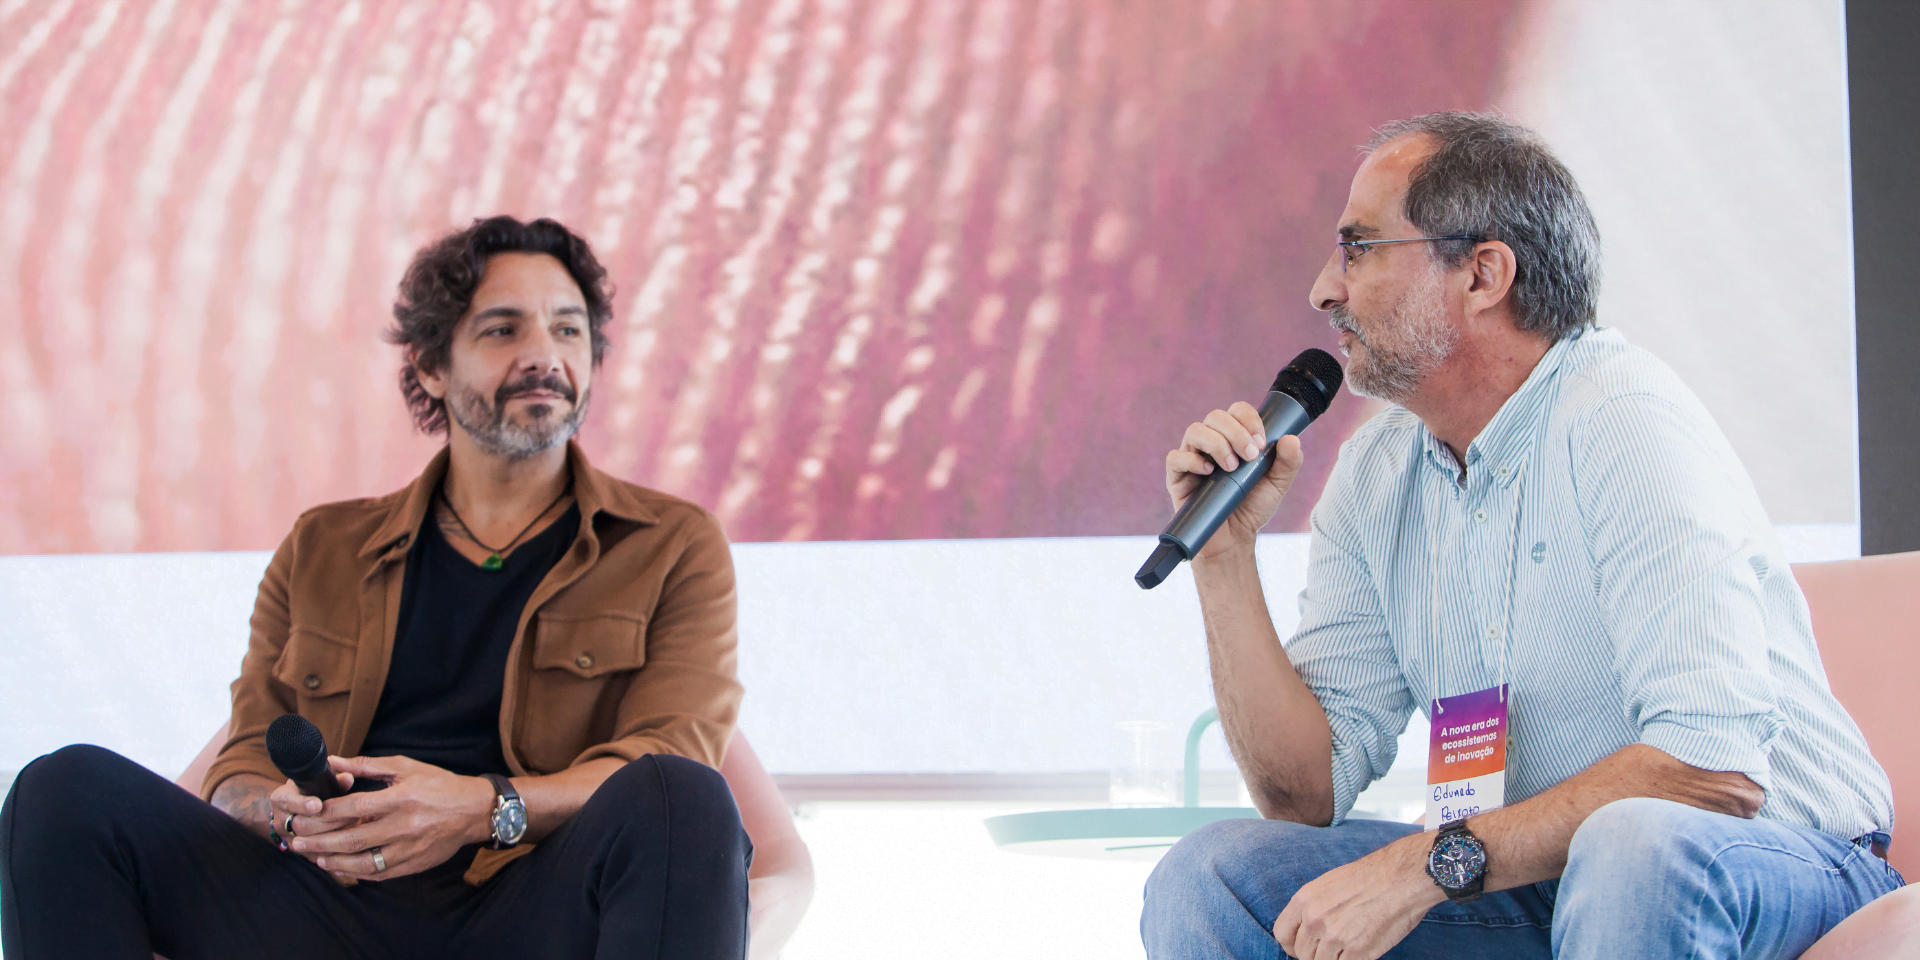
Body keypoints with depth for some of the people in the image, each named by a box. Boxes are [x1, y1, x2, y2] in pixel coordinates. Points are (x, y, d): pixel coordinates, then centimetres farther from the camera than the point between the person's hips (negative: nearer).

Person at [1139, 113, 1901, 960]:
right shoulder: (1373, 476, 4)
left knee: (1636, 844, -38)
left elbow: (1716, 768, -29)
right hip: (1541, 890, 5)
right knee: (1205, 880, -12)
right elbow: (1306, 791, 0)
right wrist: (1225, 558, -10)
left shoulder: (1623, 421, -19)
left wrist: (1433, 862, -30)